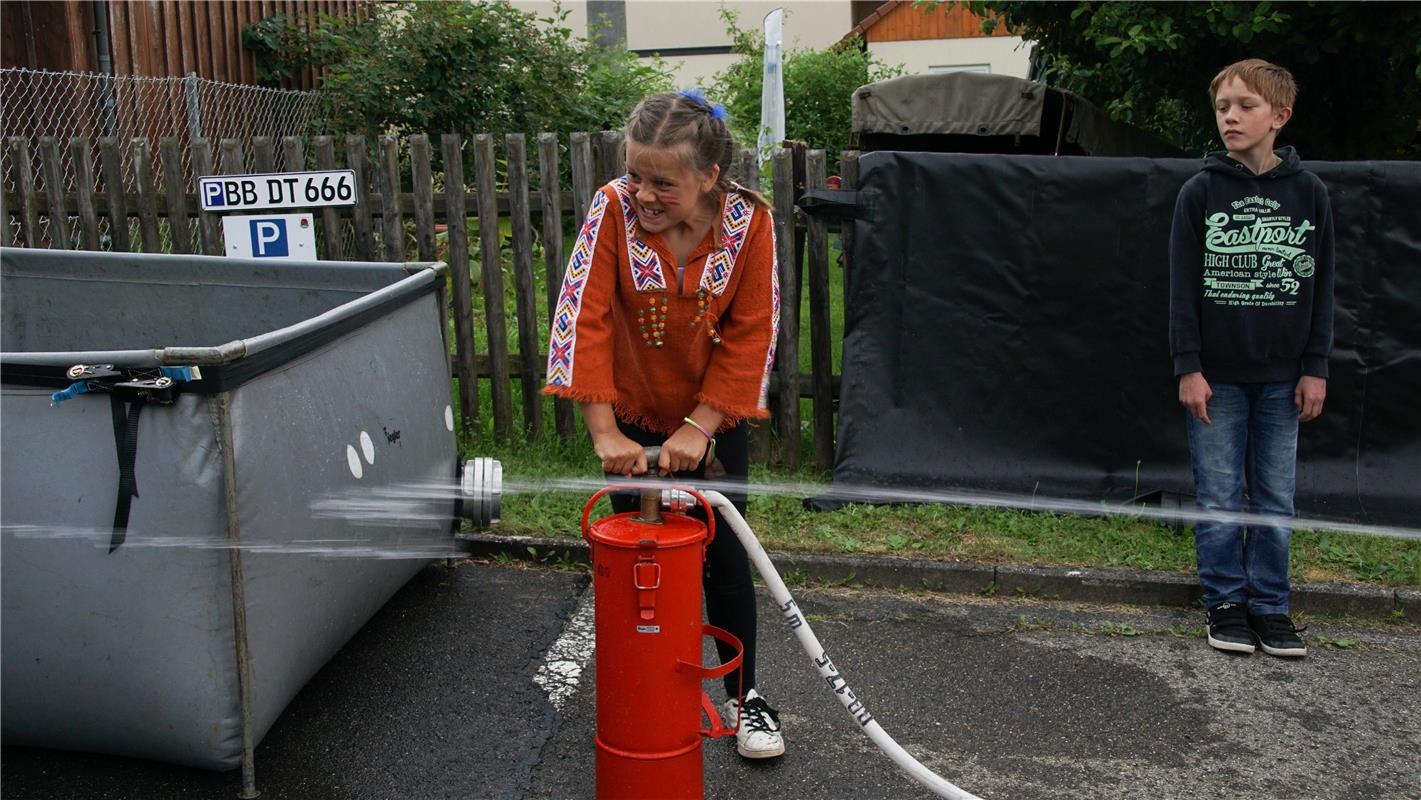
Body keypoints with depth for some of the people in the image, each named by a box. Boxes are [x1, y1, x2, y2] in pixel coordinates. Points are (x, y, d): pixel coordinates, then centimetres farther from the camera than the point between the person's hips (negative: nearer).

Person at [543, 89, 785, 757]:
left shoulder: (748, 220, -18)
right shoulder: (613, 208, -20)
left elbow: (750, 335, -16)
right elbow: (584, 318, -23)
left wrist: (698, 428, -21)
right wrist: (604, 433, -27)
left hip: (714, 420, 0)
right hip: (634, 420, 0)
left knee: (724, 554, 5)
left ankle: (744, 695, 23)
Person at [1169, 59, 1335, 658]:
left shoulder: (1309, 194, 3)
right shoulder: (1200, 192, -2)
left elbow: (1321, 288, 6)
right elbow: (1183, 287, -2)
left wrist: (1315, 368, 2)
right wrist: (1187, 368, -8)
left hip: (1282, 377, 2)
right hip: (1216, 375, -1)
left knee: (1276, 500, 8)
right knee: (1220, 500, 4)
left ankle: (1270, 606, 19)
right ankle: (1225, 602, 17)